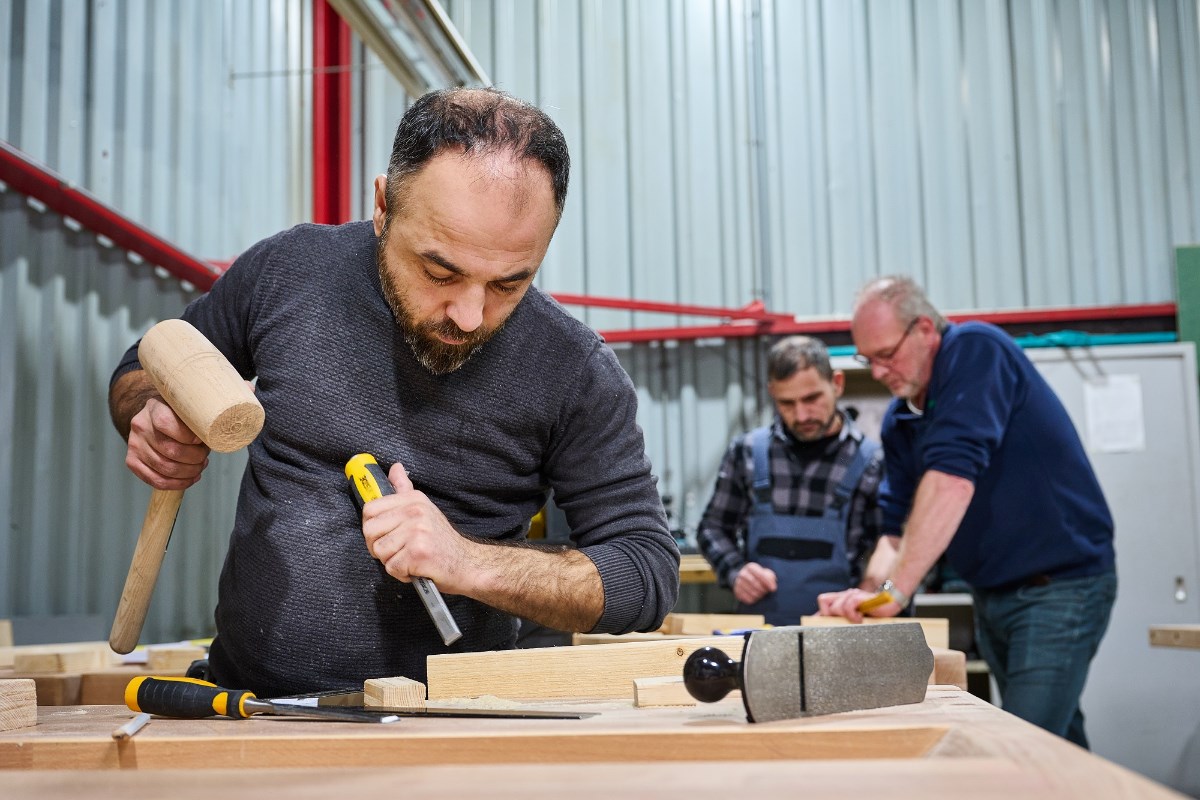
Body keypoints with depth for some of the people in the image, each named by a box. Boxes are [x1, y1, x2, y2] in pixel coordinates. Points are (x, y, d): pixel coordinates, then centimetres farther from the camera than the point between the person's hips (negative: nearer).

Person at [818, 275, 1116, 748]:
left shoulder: (975, 350, -17)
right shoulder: (898, 421, 5)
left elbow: (953, 477, -30)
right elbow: (897, 523, 4)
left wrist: (896, 589, -35)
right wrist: (873, 591, -17)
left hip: (1060, 586, -8)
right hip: (991, 596, 8)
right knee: (1062, 742, 15)